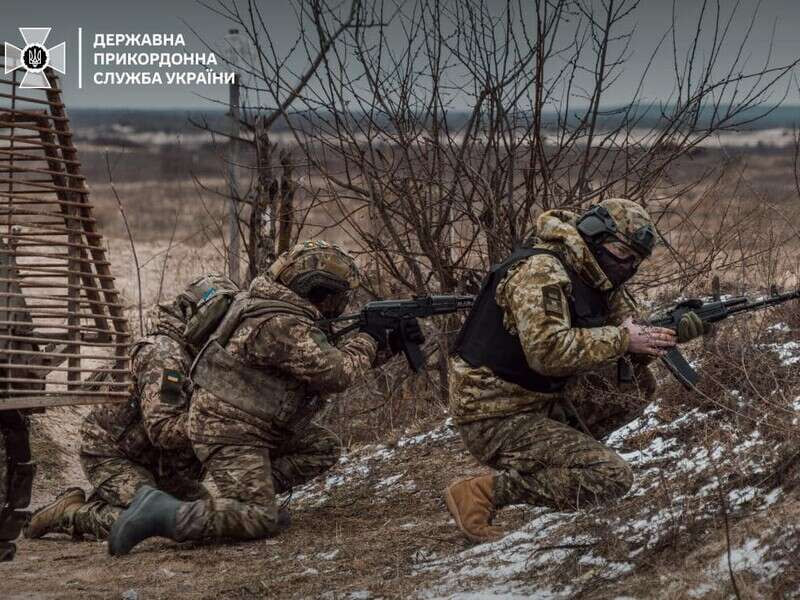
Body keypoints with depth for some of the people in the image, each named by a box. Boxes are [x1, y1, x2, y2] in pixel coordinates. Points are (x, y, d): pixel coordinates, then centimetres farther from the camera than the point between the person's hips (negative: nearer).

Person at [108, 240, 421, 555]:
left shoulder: (285, 307, 6)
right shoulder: (283, 326, -25)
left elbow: (327, 352, 19)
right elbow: (335, 374, -22)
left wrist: (388, 339, 15)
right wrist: (368, 342, -4)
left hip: (253, 423, 10)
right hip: (228, 432, -10)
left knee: (325, 448, 13)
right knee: (259, 522, -16)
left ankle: (251, 495, 10)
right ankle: (161, 513, -16)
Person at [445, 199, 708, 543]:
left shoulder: (595, 280, 9)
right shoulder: (541, 272, -21)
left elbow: (633, 332, 10)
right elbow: (546, 350, -34)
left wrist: (675, 331, -11)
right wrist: (620, 339, -25)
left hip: (544, 401, 9)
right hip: (496, 420, -9)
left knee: (637, 384, 6)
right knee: (612, 478, -18)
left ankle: (553, 454, 5)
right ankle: (483, 492, -15)